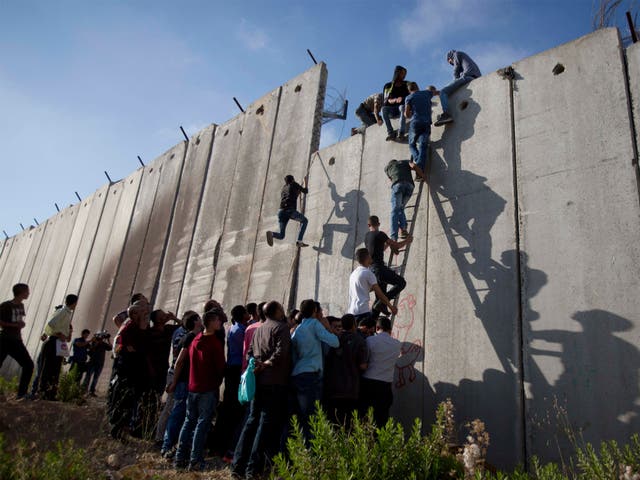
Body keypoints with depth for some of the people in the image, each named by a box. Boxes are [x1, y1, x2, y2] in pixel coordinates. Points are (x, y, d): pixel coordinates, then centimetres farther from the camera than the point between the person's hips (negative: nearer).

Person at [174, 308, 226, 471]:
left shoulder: (195, 340, 6)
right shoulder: (215, 342, -15)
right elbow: (221, 366, -9)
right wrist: (218, 381, 9)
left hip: (193, 387, 6)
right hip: (209, 389, -6)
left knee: (189, 421, 14)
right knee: (203, 423, 0)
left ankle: (180, 458, 17)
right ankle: (195, 461, 0)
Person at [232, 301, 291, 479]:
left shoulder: (259, 329, 17)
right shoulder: (281, 327, -6)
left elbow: (250, 351, 13)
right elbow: (281, 352, -19)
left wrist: (257, 365, 6)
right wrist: (267, 364, -10)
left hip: (259, 380, 7)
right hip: (275, 381, -7)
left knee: (252, 420, 13)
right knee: (267, 423, -1)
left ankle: (238, 464, 15)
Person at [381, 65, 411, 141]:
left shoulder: (406, 85, 10)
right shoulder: (388, 86, 8)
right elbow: (386, 101, -3)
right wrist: (395, 100, -25)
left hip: (403, 108, -1)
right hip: (391, 111, 1)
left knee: (402, 106, -36)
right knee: (384, 109, -31)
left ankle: (401, 133, -48)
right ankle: (391, 133, -41)